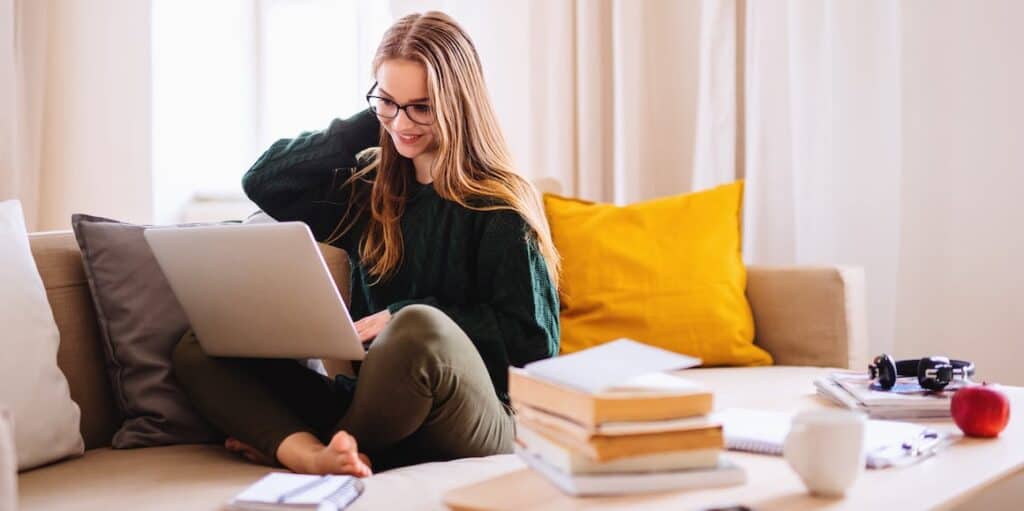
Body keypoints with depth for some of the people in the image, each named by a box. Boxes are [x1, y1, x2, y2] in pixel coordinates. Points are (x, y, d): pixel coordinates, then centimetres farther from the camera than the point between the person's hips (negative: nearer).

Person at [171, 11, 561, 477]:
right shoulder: (368, 191, 13)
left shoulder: (498, 206, -4)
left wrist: (404, 319, -16)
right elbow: (263, 182, 9)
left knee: (420, 327, -37)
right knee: (198, 350, -5)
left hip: (473, 428, -5)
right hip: (368, 411, 6)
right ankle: (315, 457, -30)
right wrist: (371, 122, 5)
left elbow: (534, 339, -9)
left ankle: (283, 445, -12)